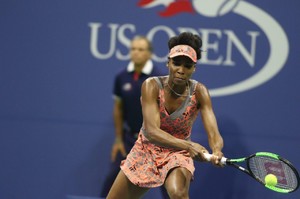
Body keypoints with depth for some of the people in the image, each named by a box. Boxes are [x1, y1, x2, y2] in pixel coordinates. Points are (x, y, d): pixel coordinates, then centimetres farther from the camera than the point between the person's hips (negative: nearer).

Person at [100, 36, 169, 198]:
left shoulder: (158, 78, -15)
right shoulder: (121, 77, -4)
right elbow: (118, 108, 6)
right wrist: (119, 139, 6)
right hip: (129, 135, 4)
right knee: (113, 175, 5)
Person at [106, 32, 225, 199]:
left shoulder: (199, 92, -17)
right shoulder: (152, 86, -21)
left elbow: (214, 135, -25)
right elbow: (152, 131, -33)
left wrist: (216, 152, -50)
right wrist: (189, 145, -49)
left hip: (178, 154, -1)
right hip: (146, 149, 2)